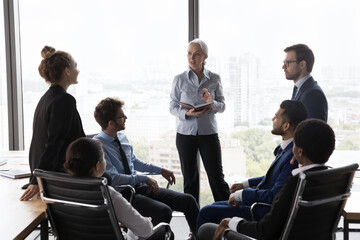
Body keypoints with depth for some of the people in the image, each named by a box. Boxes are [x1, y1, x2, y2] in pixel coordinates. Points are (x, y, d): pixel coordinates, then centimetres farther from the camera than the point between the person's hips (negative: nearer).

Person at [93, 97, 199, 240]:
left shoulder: (121, 137, 8)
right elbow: (113, 178, -22)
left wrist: (160, 170, 19)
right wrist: (144, 178, -18)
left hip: (140, 186, 8)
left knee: (188, 200, -2)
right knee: (164, 211, -31)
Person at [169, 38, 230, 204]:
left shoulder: (214, 79, 3)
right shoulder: (179, 79, 2)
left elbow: (222, 106, 4)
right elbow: (173, 106, 2)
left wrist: (212, 103, -18)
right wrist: (186, 113, -17)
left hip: (209, 133, 0)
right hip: (185, 133, 1)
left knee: (217, 177, 0)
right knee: (190, 178, 8)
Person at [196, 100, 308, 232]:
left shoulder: (293, 156, -27)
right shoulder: (285, 147, 4)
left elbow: (274, 195, -27)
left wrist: (240, 194, -15)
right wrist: (245, 184, 12)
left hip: (266, 214, -10)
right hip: (259, 202, 10)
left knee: (206, 212, -8)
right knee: (214, 206, 19)